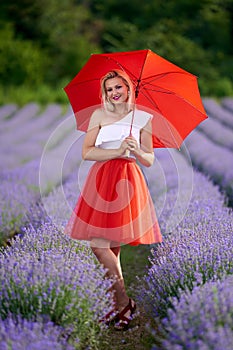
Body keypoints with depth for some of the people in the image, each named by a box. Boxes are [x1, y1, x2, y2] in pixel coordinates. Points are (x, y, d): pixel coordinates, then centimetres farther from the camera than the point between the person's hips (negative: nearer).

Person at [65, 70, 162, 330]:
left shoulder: (143, 118, 9)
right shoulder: (99, 116, 11)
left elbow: (149, 160, 9)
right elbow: (86, 152, 0)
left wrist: (137, 151, -12)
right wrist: (118, 151, -11)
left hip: (127, 182, -3)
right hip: (101, 180, 3)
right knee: (102, 246, 0)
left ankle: (123, 302, 5)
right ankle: (122, 303, 10)